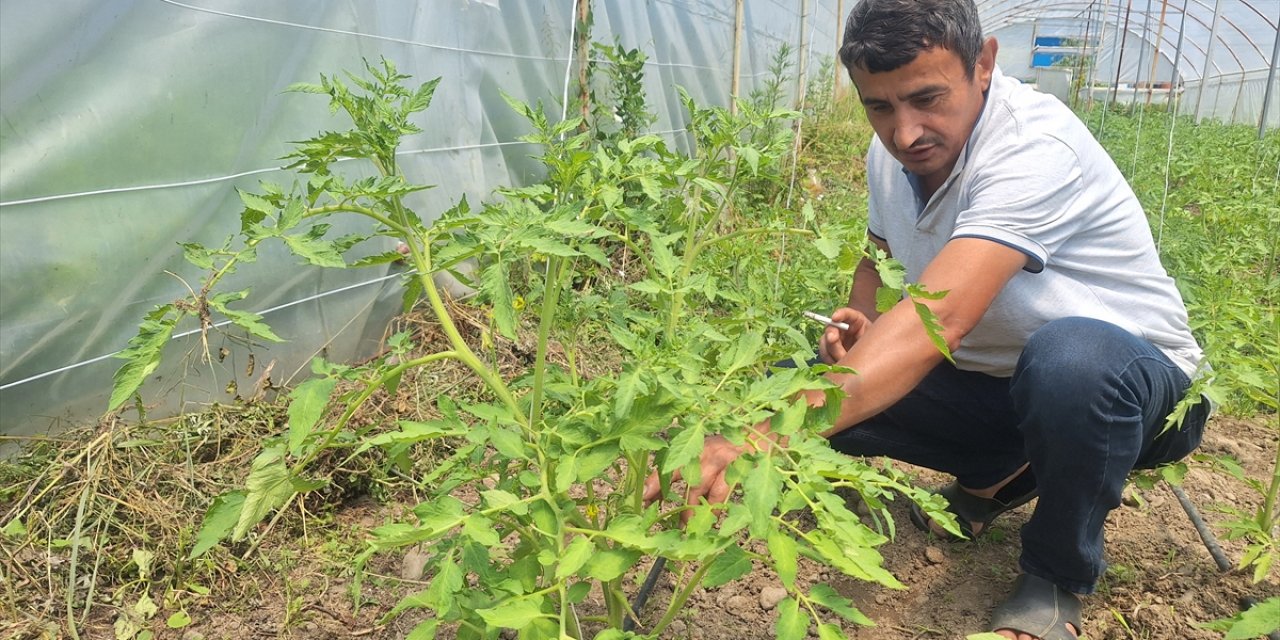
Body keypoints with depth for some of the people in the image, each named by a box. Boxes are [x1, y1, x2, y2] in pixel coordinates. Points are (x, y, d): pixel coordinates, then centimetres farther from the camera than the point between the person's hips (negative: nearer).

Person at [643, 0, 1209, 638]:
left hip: (1132, 378, -6)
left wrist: (757, 445, -55)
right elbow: (881, 255, 13)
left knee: (1072, 356, -42)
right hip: (989, 379, 6)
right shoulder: (892, 154, -6)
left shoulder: (1035, 148, -30)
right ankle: (1000, 474, 9)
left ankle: (1057, 575, -11)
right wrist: (859, 319, -12)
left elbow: (938, 319, -45)